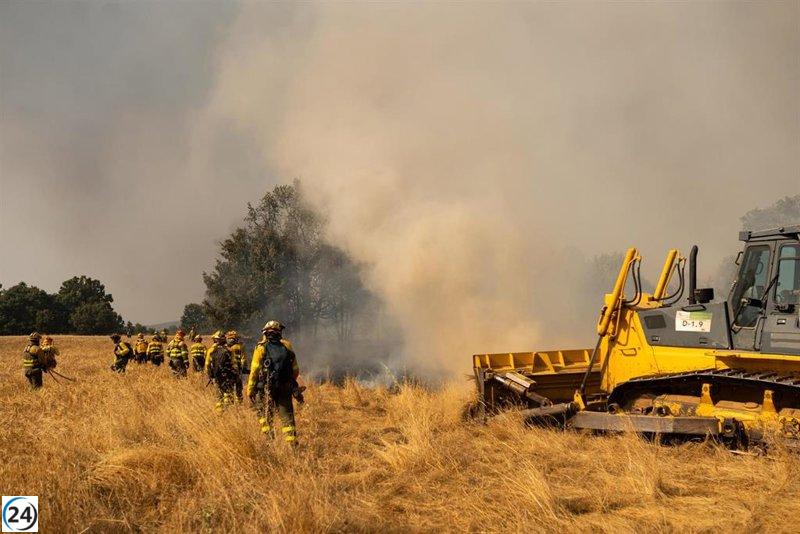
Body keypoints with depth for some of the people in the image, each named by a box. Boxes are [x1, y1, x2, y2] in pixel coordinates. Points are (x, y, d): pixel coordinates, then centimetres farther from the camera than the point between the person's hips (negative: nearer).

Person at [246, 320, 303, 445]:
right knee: (287, 417, 6)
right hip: (285, 388, 2)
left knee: (263, 415, 13)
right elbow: (295, 371, 11)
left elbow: (254, 370, -7)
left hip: (266, 388, -2)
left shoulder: (261, 348, -2)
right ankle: (292, 442, 0)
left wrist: (250, 390, -3)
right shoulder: (287, 347, 7)